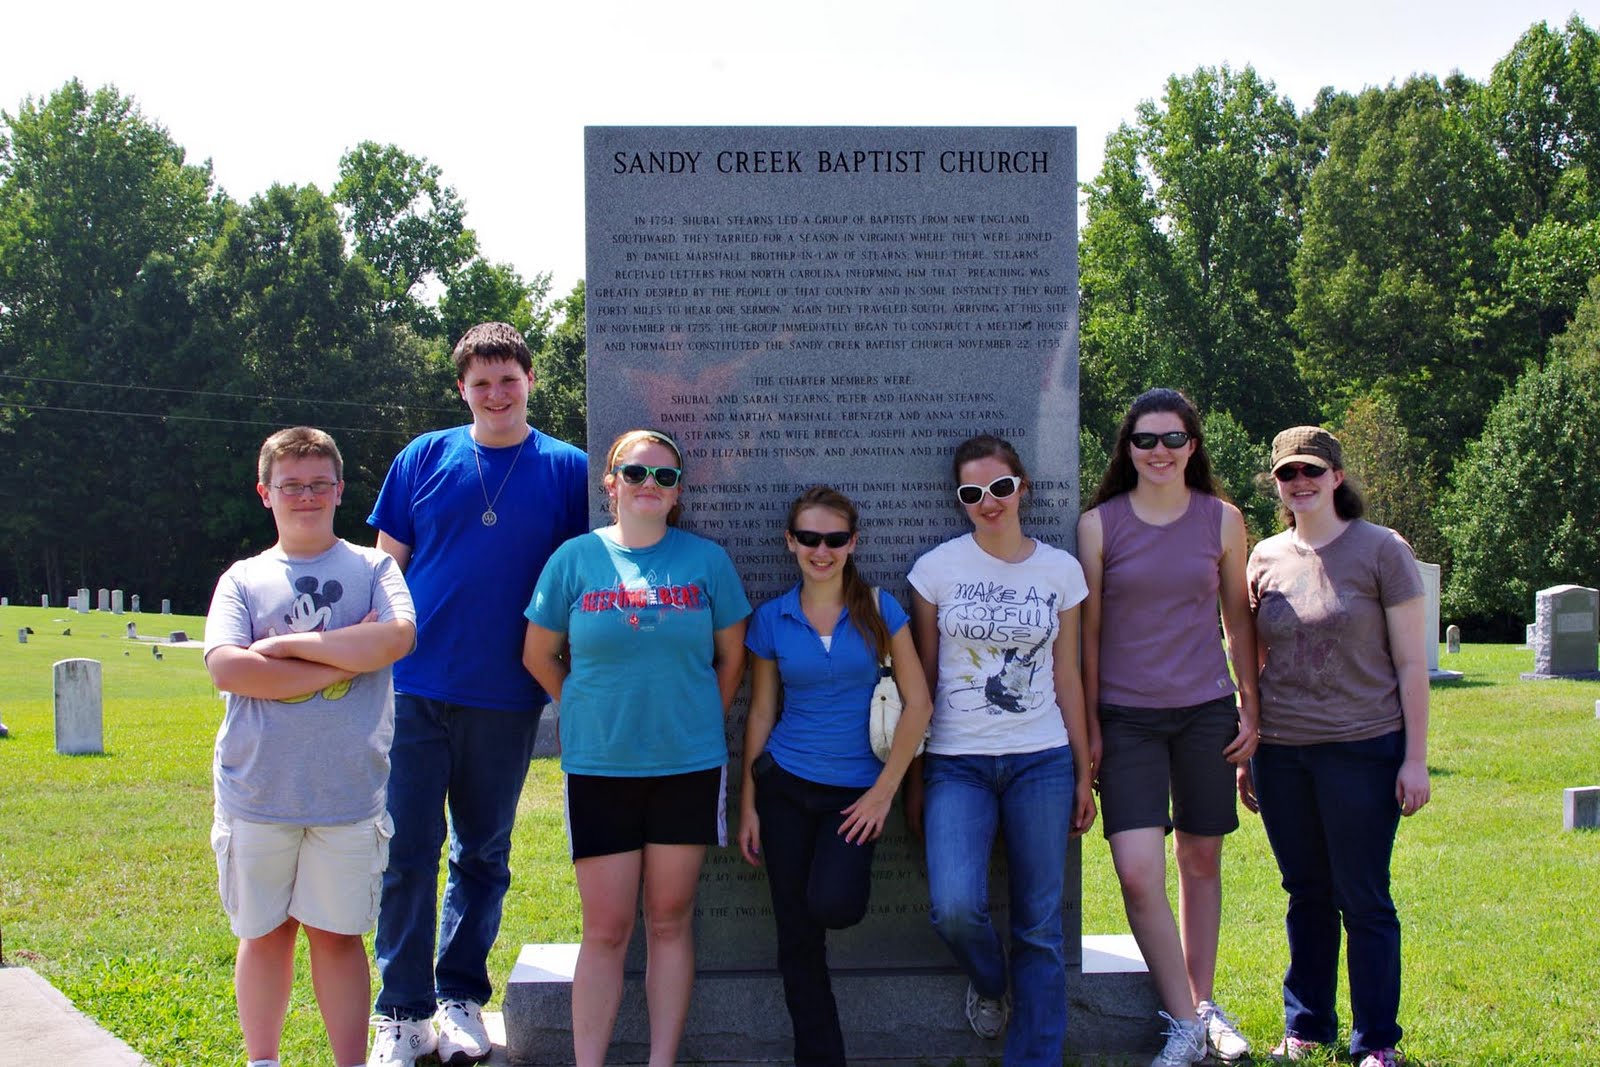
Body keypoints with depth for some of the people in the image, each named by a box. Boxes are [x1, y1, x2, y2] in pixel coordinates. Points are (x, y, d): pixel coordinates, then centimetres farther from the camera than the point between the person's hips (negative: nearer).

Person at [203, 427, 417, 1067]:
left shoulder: (372, 568, 7)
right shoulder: (244, 579, 8)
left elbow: (397, 637, -13)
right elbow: (227, 668, -9)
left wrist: (290, 645, -11)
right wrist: (343, 661, -11)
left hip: (348, 792, -1)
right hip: (257, 791, 1)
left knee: (337, 934, 6)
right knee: (264, 932, 10)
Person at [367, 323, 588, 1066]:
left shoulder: (567, 471, 3)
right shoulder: (424, 459, 5)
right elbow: (387, 565, 9)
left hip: (506, 699, 0)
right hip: (416, 690, 0)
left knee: (483, 855, 10)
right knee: (408, 853, -1)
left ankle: (461, 999, 23)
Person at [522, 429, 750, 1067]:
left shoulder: (706, 560, 2)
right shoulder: (576, 558, 0)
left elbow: (731, 656, 11)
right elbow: (538, 656, 9)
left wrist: (702, 721, 8)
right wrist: (588, 711, 10)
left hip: (689, 766, 1)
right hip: (598, 768, -1)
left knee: (670, 920, 8)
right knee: (605, 929, 1)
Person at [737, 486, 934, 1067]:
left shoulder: (878, 609, -4)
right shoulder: (771, 620, 1)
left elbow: (917, 703, -4)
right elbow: (760, 713, 6)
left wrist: (884, 791, -8)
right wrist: (748, 805, 4)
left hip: (855, 791, -1)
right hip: (785, 786, 2)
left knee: (831, 906, -22)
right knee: (796, 937, 4)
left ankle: (852, 866, 14)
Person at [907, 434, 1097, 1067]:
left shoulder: (1061, 570, 5)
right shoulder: (937, 569, 0)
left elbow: (1066, 677, 10)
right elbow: (922, 678, 5)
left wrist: (1083, 774, 10)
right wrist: (913, 775, 4)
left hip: (1041, 760, 2)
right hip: (957, 762, -1)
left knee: (1040, 925, 3)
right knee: (955, 906, -19)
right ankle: (988, 985, 15)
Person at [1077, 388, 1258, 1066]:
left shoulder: (1222, 520, 3)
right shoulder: (1099, 524, -2)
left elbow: (1239, 618, 11)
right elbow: (1088, 628, 2)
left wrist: (1250, 706, 7)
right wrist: (1088, 723, 0)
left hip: (1206, 711, 2)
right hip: (1127, 717, -1)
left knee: (1201, 862, 11)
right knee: (1138, 874, -11)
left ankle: (1204, 1004, 28)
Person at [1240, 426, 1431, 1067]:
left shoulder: (1381, 551, -3)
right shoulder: (1266, 558, 8)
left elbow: (1411, 663, -4)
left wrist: (1415, 758, -8)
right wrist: (1244, 754, 13)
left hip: (1363, 750, -4)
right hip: (1282, 751, 4)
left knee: (1364, 901, 1)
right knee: (1307, 896, 12)